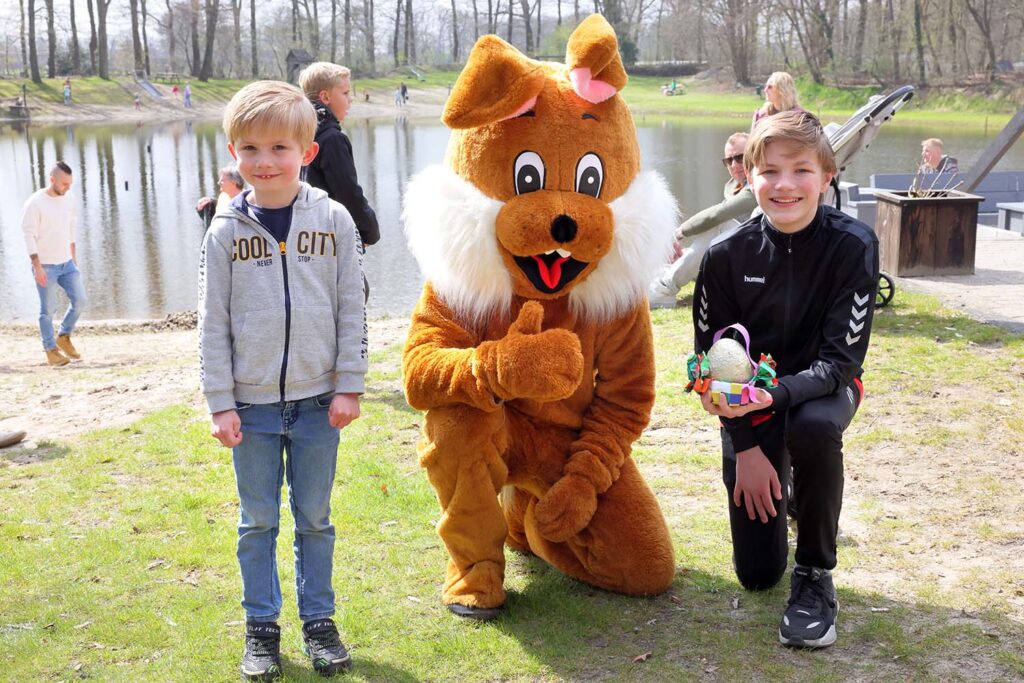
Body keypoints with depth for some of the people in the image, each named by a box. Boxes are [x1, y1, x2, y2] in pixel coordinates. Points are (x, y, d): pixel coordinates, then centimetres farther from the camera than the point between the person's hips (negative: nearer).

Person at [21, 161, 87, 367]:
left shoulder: (68, 198, 4)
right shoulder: (35, 203, -15)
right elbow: (29, 236, -15)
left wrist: (73, 256, 16)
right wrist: (37, 266, -18)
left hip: (67, 263, 6)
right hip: (46, 266, -6)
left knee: (79, 300, 1)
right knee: (47, 310, 1)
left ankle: (63, 337, 21)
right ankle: (51, 350, 12)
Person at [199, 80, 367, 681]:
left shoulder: (333, 220, -2)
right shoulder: (227, 231, -1)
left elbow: (352, 309, 1)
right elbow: (214, 323, 1)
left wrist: (349, 386, -3)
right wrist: (221, 403, -3)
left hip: (318, 401, 0)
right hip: (251, 404, 1)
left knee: (315, 518, 11)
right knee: (258, 521, 10)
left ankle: (319, 621, 25)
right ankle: (262, 626, 24)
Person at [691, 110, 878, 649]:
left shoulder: (853, 245, -19)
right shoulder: (726, 256, -15)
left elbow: (841, 359, -22)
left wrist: (774, 394, -40)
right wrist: (746, 446, -14)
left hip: (820, 387, -1)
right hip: (744, 407, 1)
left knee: (814, 426, -41)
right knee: (756, 573, -2)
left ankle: (815, 574, -16)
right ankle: (779, 477, 33)